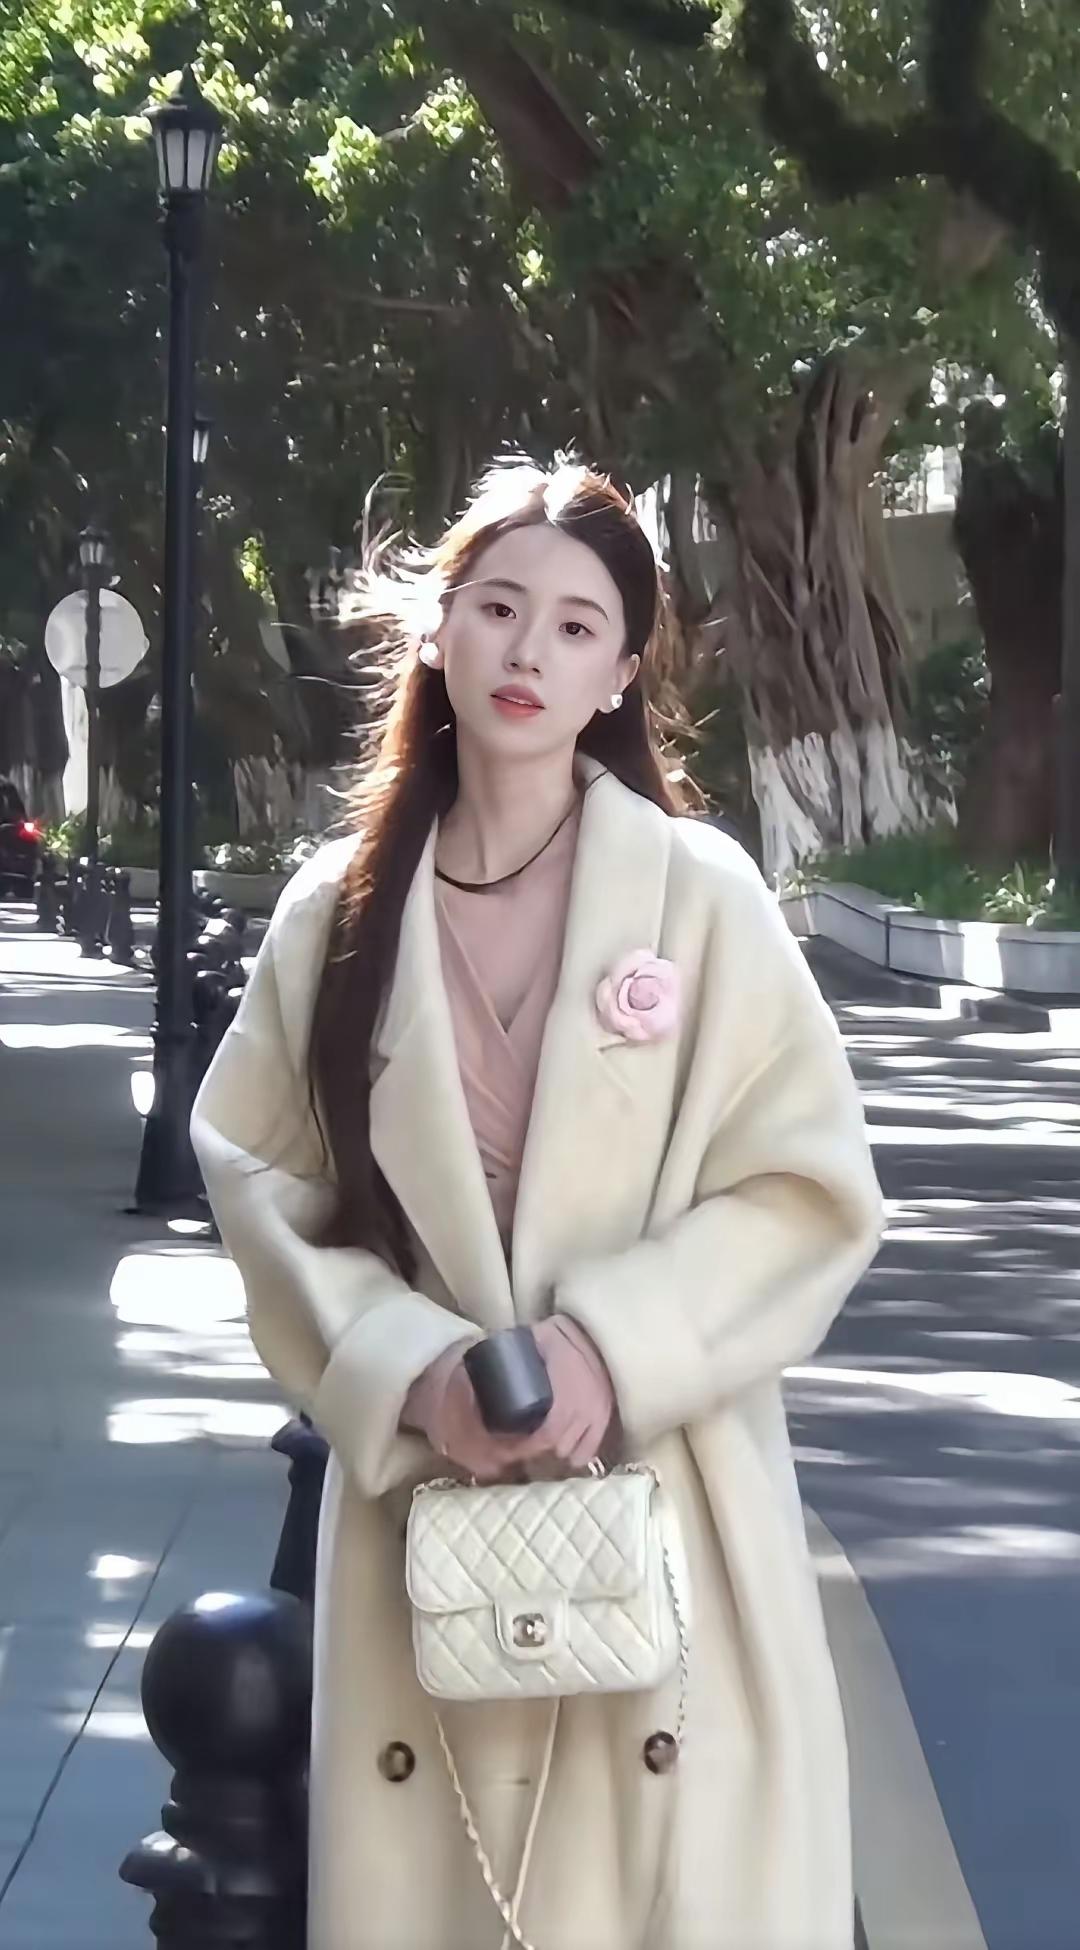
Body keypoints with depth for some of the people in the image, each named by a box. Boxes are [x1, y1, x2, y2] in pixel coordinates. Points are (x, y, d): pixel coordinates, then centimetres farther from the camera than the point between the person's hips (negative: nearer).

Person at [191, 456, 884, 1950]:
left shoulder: (700, 892, -3)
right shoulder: (335, 916, 5)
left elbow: (813, 1186, -4)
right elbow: (264, 1192, 6)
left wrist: (614, 1347, -16)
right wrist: (409, 1374, -10)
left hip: (672, 1495, -2)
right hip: (424, 1491, 2)